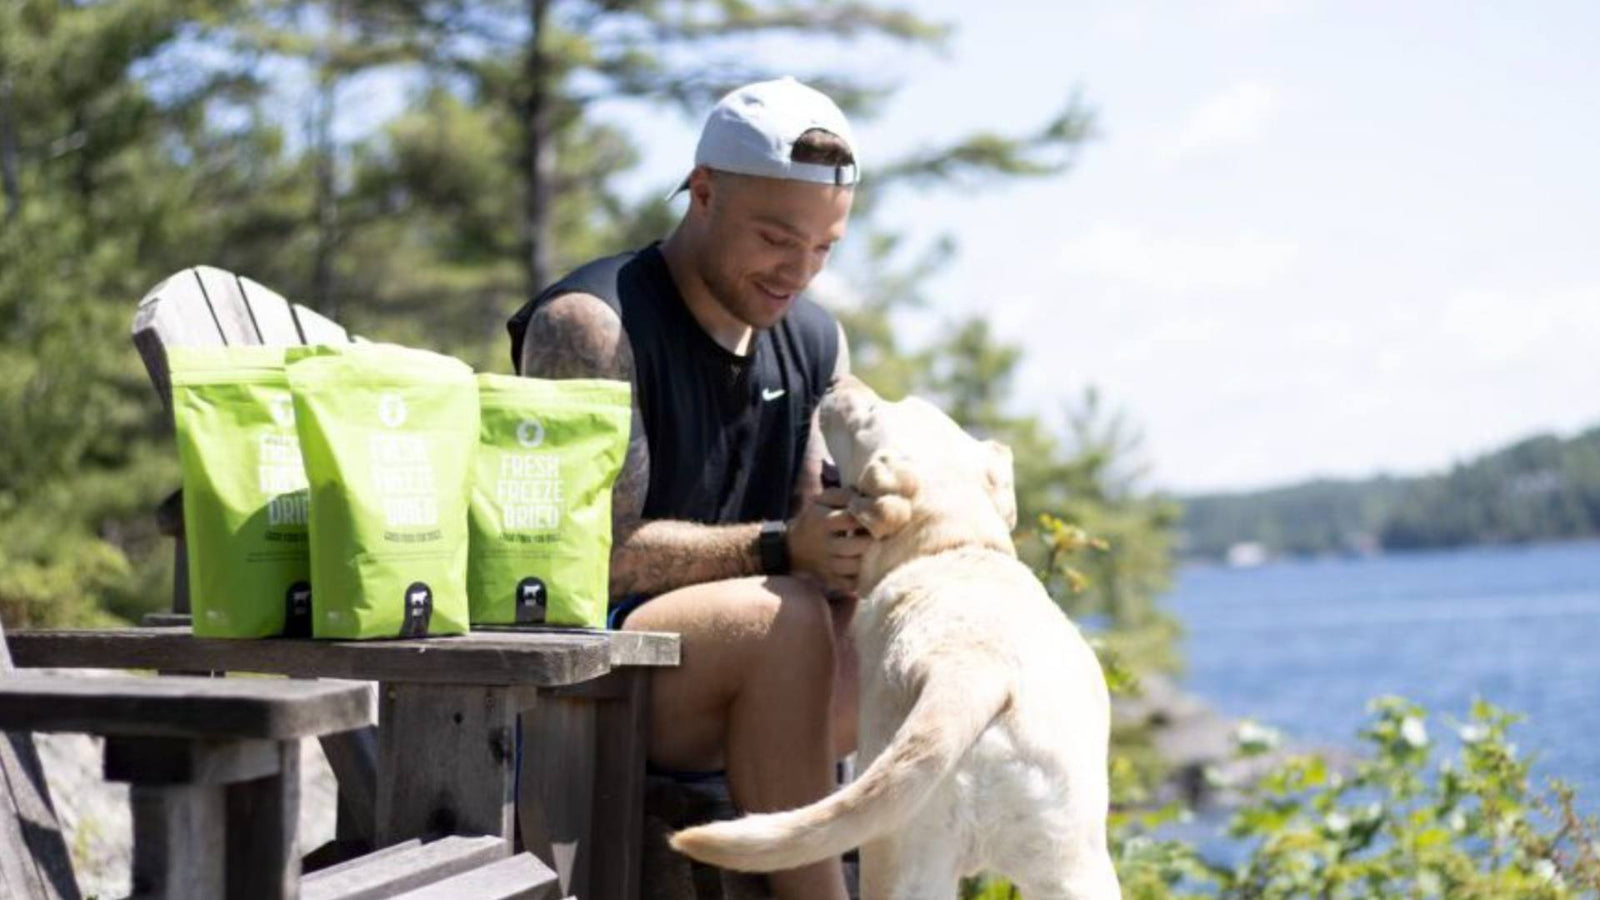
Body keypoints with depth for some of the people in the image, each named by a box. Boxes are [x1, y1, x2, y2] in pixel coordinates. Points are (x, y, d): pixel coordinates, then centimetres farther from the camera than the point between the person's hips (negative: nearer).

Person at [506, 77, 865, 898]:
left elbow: (820, 534, 8)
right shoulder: (590, 326, -13)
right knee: (783, 619, -33)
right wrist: (778, 549, -30)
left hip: (720, 700, 7)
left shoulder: (815, 343, 11)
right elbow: (597, 556, -20)